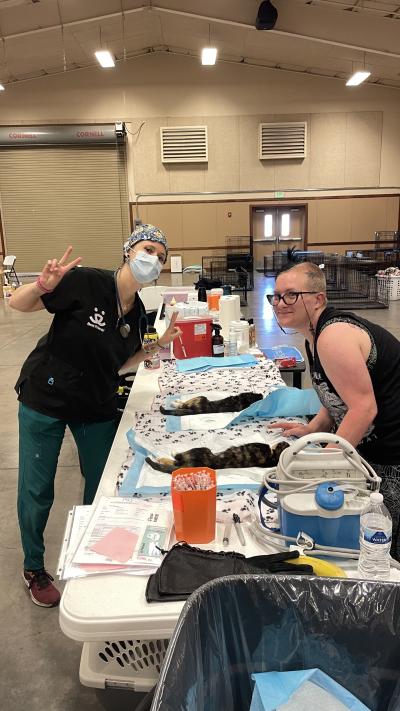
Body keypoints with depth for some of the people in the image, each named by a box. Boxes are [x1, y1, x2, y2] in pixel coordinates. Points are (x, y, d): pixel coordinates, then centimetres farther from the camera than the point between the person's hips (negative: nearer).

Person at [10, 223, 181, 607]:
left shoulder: (138, 314, -1)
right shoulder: (87, 283, -19)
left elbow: (121, 363, 9)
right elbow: (17, 303, -17)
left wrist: (159, 345, -4)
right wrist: (41, 286, -38)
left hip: (96, 408, 5)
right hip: (44, 400, -5)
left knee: (101, 484, 15)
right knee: (36, 489, 7)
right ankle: (33, 568, 33)